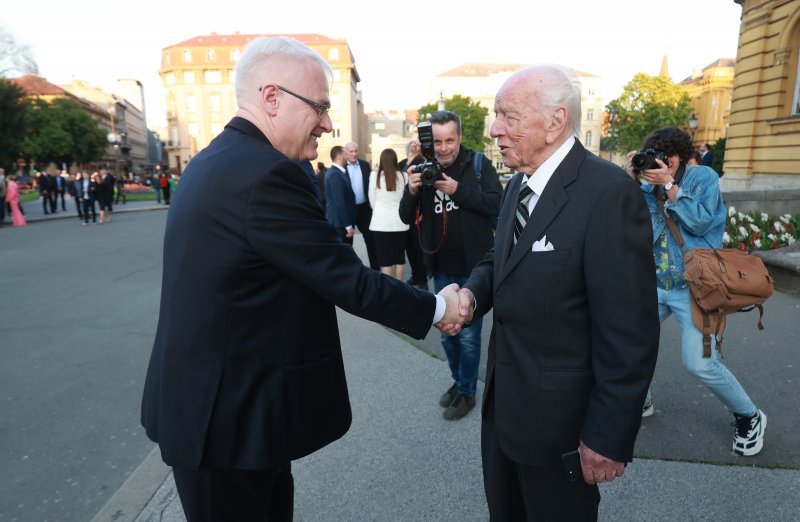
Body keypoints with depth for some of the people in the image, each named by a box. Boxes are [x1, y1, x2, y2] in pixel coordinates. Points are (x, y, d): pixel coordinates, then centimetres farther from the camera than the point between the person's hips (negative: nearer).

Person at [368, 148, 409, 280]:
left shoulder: (374, 175, -5)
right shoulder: (403, 176, -2)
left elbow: (372, 200, 3)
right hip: (399, 221, 2)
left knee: (384, 258, 4)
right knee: (399, 257, 12)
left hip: (381, 222, -2)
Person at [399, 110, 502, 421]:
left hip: (473, 267, -4)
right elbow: (407, 218, 1)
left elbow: (498, 202, -17)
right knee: (446, 331, 18)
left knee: (468, 334, 5)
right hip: (441, 269, 5)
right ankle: (458, 380, 39)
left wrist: (458, 190, -25)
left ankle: (466, 392, 25)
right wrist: (412, 191, -19)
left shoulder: (478, 164, -8)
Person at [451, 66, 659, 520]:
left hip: (558, 415, -7)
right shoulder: (519, 183, 5)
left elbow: (629, 332, -23)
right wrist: (473, 293, -8)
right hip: (504, 399, 8)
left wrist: (609, 436, -18)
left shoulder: (608, 192, -23)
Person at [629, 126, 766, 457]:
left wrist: (669, 185, -19)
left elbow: (700, 223, -18)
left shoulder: (703, 177, -5)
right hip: (654, 285, 5)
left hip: (694, 287, -4)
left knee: (700, 364, -8)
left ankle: (749, 417, 21)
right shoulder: (647, 188, 4)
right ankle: (640, 400, 29)